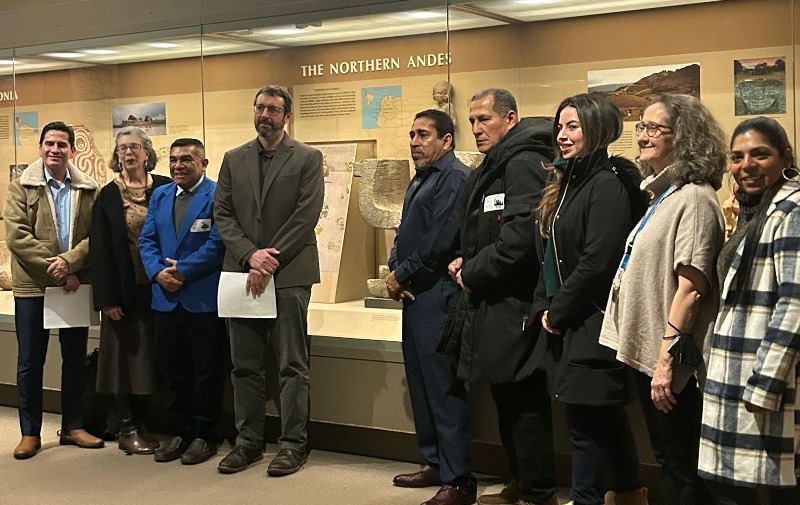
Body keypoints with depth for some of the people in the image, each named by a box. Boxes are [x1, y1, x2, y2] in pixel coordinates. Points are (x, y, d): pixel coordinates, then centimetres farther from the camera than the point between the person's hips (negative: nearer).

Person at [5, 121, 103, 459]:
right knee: (30, 361, 4)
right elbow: (15, 235, -8)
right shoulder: (22, 187, 1)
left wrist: (70, 261, -18)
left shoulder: (89, 190, 5)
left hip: (76, 285, 2)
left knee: (75, 359, 9)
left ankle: (72, 427, 22)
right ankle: (30, 432, 15)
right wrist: (53, 269, -15)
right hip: (32, 286, -2)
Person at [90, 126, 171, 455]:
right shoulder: (108, 196, 2)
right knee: (126, 355, 3)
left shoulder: (164, 188, 3)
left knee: (150, 356, 6)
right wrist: (106, 299, -7)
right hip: (125, 289, -1)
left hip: (157, 287, 1)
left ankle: (140, 424, 18)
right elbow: (99, 250, -1)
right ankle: (127, 429, 11)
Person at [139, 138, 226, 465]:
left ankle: (205, 435, 15)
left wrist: (183, 271, -17)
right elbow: (147, 239, 10)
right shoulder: (159, 196, 15)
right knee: (172, 369, 12)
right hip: (166, 297, 6)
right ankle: (180, 431, 25)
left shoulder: (217, 195, -6)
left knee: (207, 371, 3)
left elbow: (217, 242, -14)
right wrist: (158, 272, -8)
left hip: (204, 299, -6)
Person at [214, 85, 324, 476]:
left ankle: (293, 443, 9)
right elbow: (222, 214, 6)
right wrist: (250, 255, -10)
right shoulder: (234, 160, 13)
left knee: (292, 365, 1)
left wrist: (270, 261, -13)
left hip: (289, 275, -4)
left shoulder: (307, 159, 1)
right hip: (242, 273, 4)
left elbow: (306, 216, -7)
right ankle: (248, 441, 19)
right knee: (245, 365, 9)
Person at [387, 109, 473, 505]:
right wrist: (394, 272, 2)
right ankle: (435, 463, 26)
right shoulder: (419, 180, 19)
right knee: (420, 384, 15)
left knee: (444, 387, -8)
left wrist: (402, 275, -9)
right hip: (414, 295, 10)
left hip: (437, 296, -10)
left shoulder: (455, 178, -12)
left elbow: (440, 242, -20)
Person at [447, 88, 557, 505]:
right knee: (507, 397, 16)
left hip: (515, 304, -10)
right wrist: (466, 261, 7)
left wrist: (473, 272, -13)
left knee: (524, 401, -3)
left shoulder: (523, 163, -13)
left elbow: (522, 234, -24)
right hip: (492, 303, 10)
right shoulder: (490, 169, 18)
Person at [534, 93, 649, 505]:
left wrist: (558, 313, -12)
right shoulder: (567, 182, 14)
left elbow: (596, 262, -21)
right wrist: (544, 308, 3)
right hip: (568, 325, 9)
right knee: (607, 421, 17)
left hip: (592, 326, -9)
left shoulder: (608, 184, -14)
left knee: (586, 424, -2)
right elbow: (548, 255, 15)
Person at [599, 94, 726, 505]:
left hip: (668, 362, -9)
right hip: (645, 351, 9)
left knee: (682, 471, 1)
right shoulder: (662, 195, 14)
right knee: (666, 461, 18)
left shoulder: (694, 198, -14)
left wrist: (668, 359, -22)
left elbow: (690, 288, -20)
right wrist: (652, 356, 17)